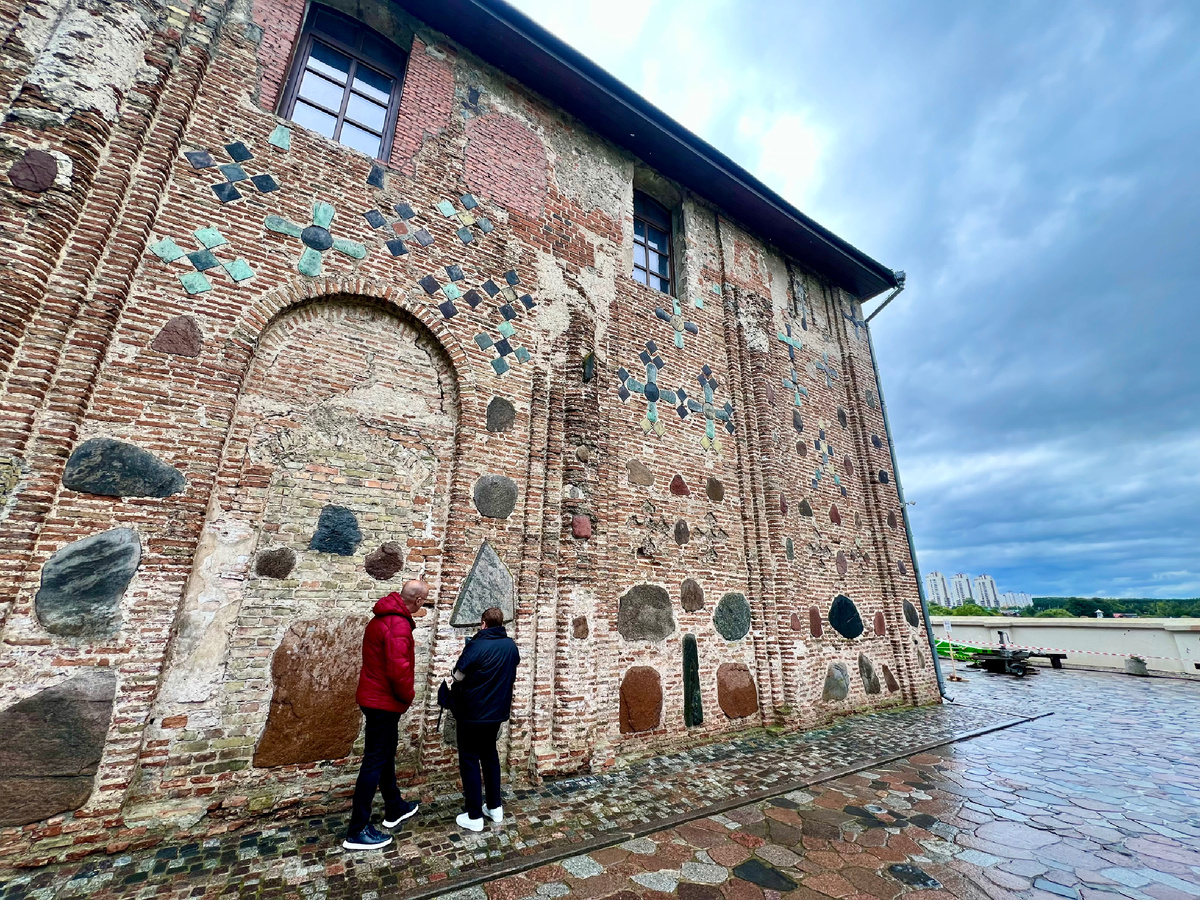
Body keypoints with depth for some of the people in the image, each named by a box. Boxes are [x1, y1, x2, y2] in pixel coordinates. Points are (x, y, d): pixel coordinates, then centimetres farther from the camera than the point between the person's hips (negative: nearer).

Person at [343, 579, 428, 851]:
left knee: (386, 756, 21)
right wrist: (407, 697, -11)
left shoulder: (382, 617, 6)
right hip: (385, 702, -10)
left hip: (373, 696, 10)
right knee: (375, 762, 2)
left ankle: (394, 809, 36)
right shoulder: (398, 625, -26)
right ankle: (357, 831, 14)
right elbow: (398, 670, -29)